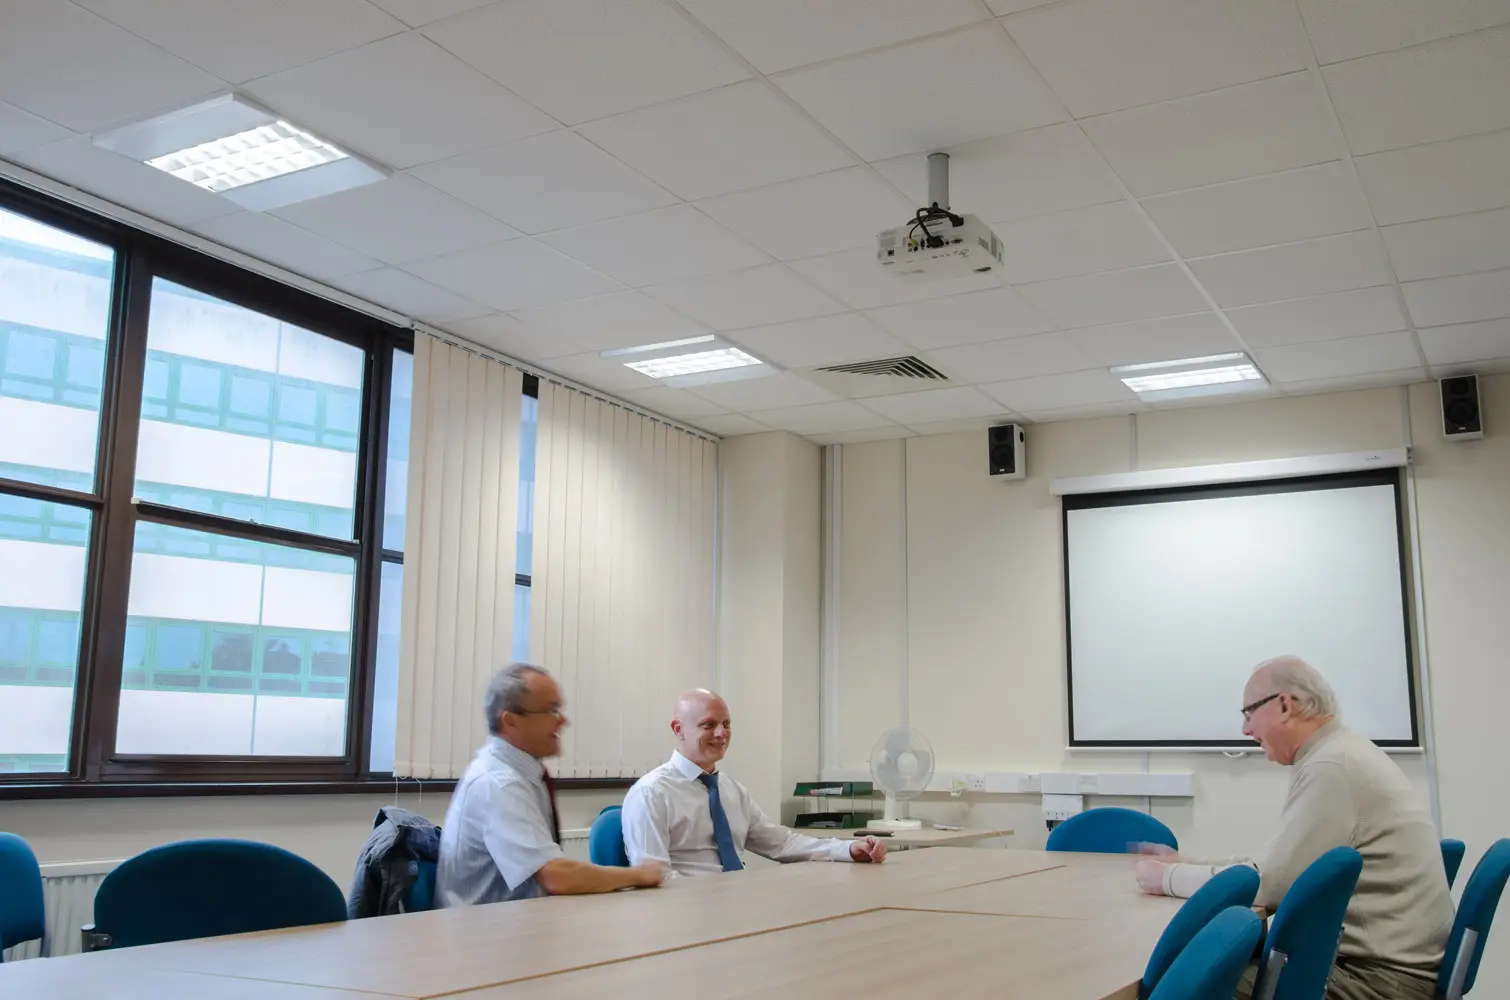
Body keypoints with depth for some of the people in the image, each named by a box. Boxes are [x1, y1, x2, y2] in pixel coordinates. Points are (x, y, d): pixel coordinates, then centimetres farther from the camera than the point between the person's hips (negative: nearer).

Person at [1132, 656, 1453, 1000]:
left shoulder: (1333, 766, -19)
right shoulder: (1340, 753, 13)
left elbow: (1272, 882, -20)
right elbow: (1281, 865, 16)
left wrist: (1170, 877, -8)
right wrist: (1185, 866, 11)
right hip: (1387, 958, 9)